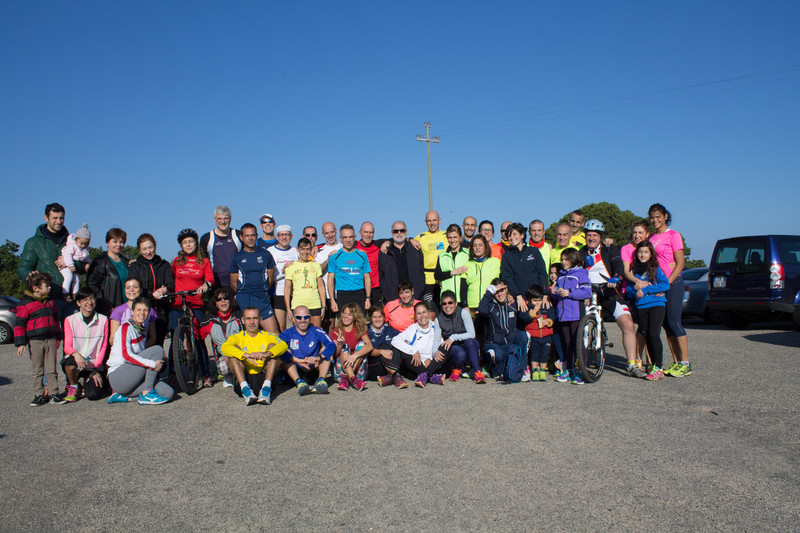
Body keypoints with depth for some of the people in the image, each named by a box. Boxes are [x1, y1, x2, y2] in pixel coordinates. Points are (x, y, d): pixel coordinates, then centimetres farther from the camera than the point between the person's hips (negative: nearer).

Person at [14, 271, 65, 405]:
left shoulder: (50, 301, 13)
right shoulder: (25, 304, -6)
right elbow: (19, 325, -6)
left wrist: (58, 337, 22)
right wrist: (20, 343, -10)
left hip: (51, 340, 4)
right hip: (35, 341, -4)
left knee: (51, 369, 5)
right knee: (37, 370, 4)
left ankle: (54, 394, 8)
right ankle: (39, 395, 12)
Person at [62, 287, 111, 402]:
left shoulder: (103, 320, 0)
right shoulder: (70, 320, -1)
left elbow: (103, 347, 1)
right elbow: (67, 346, -8)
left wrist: (96, 369, -8)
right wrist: (76, 354, -32)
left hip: (95, 365, 0)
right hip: (77, 362, 0)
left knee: (92, 395, -20)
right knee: (71, 361, -36)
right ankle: (73, 387, -4)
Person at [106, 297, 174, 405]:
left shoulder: (141, 328, 14)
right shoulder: (126, 327, -11)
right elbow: (126, 355, -25)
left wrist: (160, 360, 1)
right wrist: (153, 364, -27)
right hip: (118, 377, -8)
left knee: (169, 393, -10)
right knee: (157, 349, -20)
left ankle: (122, 397, 0)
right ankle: (147, 393, -17)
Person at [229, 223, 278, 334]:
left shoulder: (265, 254, 8)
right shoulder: (237, 258, 5)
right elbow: (233, 284, 9)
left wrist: (261, 291, 11)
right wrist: (244, 293, 10)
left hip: (262, 299, 1)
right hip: (243, 300, -1)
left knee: (273, 333, -7)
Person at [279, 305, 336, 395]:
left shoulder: (316, 332, 2)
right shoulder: (288, 333, 0)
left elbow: (332, 345, -16)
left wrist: (318, 357, -34)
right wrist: (298, 360, -34)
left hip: (314, 371, 1)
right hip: (295, 372, -1)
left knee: (325, 349, -14)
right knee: (286, 353, -21)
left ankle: (321, 380, -33)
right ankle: (298, 381, -39)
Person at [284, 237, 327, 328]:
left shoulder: (316, 265, 12)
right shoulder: (291, 266, 5)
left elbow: (321, 286, 12)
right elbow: (287, 288, 5)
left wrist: (323, 306, 6)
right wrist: (288, 309, -2)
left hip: (315, 305, 2)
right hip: (297, 306, -2)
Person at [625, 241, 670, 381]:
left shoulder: (656, 269, 4)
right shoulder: (634, 271, 13)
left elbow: (666, 285, -10)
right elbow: (629, 293, 13)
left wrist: (645, 290, -13)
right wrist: (635, 288, -10)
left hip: (657, 305, -4)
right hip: (641, 307, 4)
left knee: (654, 334, -15)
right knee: (647, 337, 2)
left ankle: (658, 368, -12)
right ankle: (653, 364, 12)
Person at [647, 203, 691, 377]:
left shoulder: (673, 235, -4)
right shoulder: (652, 237, 14)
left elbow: (681, 263, -9)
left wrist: (668, 283, -17)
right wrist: (643, 281, 1)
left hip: (673, 283, -6)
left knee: (673, 322, -10)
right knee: (666, 324, 6)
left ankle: (685, 364, -4)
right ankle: (676, 362, 12)